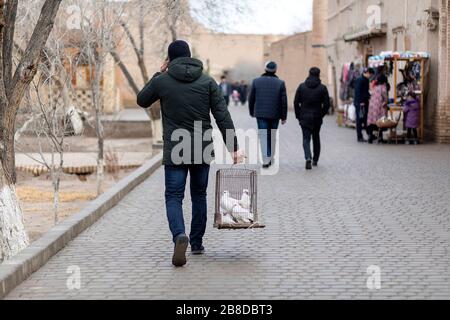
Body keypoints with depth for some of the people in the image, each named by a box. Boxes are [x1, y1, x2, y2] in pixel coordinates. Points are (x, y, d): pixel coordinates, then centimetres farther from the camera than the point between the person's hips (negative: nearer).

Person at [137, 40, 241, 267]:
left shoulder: (162, 81, -3)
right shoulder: (207, 82, 1)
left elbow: (142, 101, 16)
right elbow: (223, 116, -4)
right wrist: (233, 147, -3)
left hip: (175, 152, -2)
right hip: (203, 150, 2)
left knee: (174, 197, 1)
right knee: (199, 195, 17)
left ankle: (180, 236, -25)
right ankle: (197, 243, 24)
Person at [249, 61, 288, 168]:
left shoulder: (256, 81, -2)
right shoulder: (280, 83, -4)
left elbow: (251, 99, 3)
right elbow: (284, 101, -4)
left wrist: (252, 112, 17)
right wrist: (284, 116, 3)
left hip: (261, 114, -1)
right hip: (275, 115, 1)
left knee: (263, 136, -2)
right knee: (272, 136, 15)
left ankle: (265, 160, -15)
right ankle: (270, 158, 22)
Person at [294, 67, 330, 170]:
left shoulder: (302, 86, -2)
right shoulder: (322, 88, -4)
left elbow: (296, 102, -3)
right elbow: (327, 104, -6)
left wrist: (298, 115, 6)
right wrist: (321, 114, 8)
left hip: (304, 117, -1)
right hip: (317, 118, 1)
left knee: (306, 138, 0)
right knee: (316, 138, 17)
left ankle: (308, 158, -23)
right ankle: (315, 160, 25)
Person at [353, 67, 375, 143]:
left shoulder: (366, 80, 13)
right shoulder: (360, 80, -15)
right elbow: (357, 92, -19)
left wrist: (369, 97, 8)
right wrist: (361, 102, -22)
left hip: (365, 102, 9)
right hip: (359, 103, -9)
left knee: (366, 119, 12)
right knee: (360, 120, -2)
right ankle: (359, 137, 3)